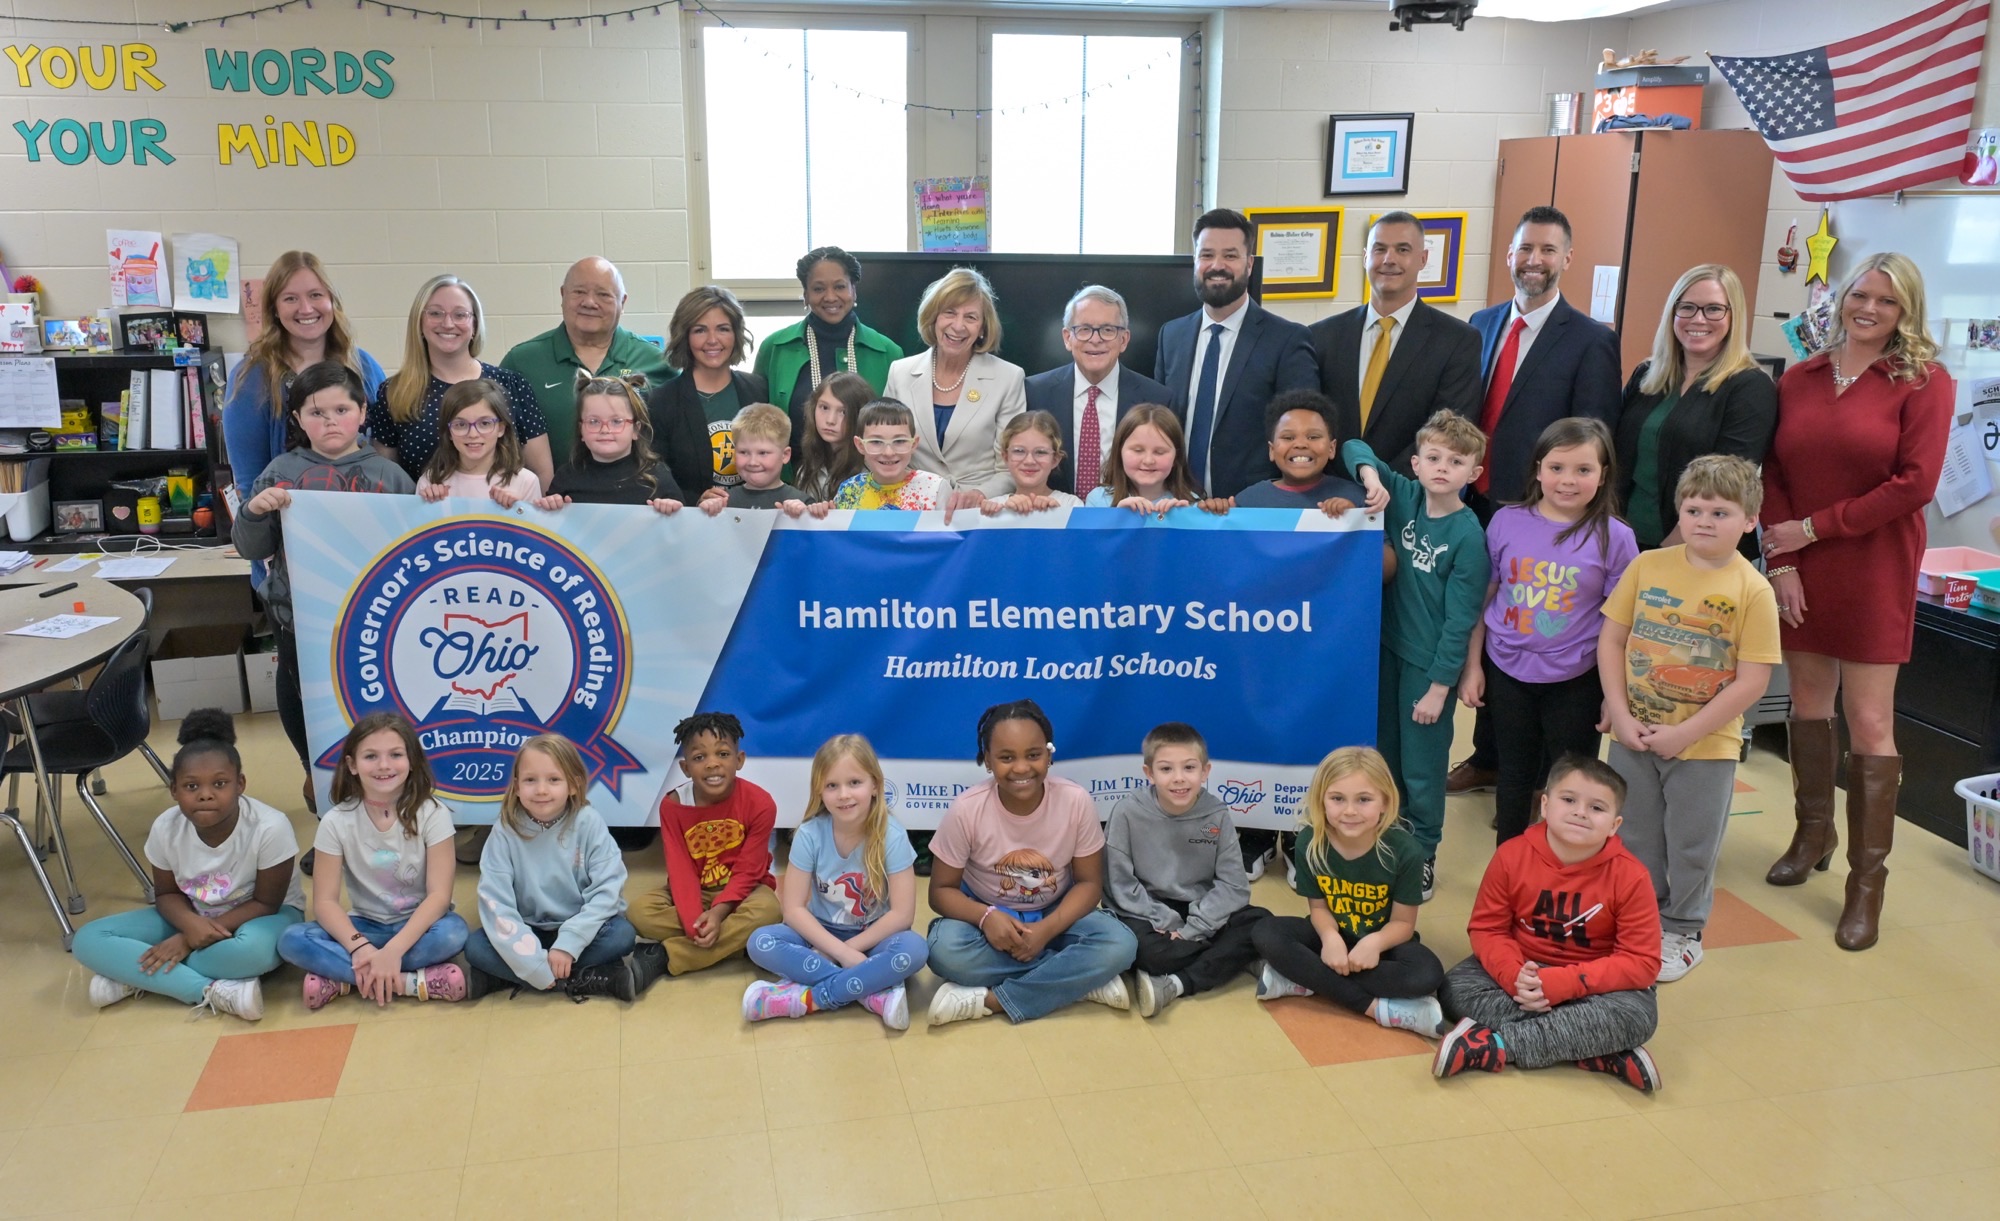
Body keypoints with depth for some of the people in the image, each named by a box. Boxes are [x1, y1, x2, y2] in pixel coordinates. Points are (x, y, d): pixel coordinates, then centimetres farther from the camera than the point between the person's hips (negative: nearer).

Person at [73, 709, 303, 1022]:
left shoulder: (270, 827, -29)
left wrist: (189, 941, -25)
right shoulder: (165, 829, -17)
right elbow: (167, 893, -2)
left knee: (252, 948, -41)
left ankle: (133, 978, -18)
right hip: (193, 916, 5)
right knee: (89, 941, -15)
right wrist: (190, 923, -27)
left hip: (259, 915, -4)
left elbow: (265, 904, -20)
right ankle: (215, 992, -25)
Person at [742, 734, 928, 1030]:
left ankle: (807, 998, -26)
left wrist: (850, 948, -20)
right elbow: (794, 907, -14)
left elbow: (902, 913, -18)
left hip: (873, 937, -2)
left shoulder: (891, 835, -18)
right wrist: (841, 952, -24)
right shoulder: (810, 834, -14)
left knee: (914, 950, -33)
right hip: (823, 935, 2)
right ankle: (875, 993, -27)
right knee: (760, 943, -24)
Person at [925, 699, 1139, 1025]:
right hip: (988, 915, 0)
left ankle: (989, 1000, -23)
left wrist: (1047, 929, -26)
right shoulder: (967, 809, -20)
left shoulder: (1076, 801, -19)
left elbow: (1089, 882, -9)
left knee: (1119, 945, -27)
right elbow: (941, 890, -11)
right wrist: (986, 917, -32)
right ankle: (1082, 980, -20)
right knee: (946, 951, -33)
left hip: (1056, 915, 1)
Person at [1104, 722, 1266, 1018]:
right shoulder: (1128, 812, -14)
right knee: (1145, 949, -35)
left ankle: (1174, 985, -26)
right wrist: (1167, 923, -19)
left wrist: (1192, 929, -19)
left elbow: (1233, 885, -9)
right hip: (1148, 913, -3)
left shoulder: (1217, 815, -9)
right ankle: (1231, 959, -14)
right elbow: (1120, 884, -13)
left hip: (1200, 912, 3)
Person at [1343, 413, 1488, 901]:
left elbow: (1460, 620, -15)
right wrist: (1371, 474, -15)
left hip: (1430, 662, -5)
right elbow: (1355, 447, 6)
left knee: (1422, 765, 6)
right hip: (1387, 645, 5)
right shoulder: (1404, 496, -3)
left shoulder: (1468, 536, -17)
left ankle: (1423, 855, 24)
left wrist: (1438, 687, -15)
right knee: (1385, 752, 18)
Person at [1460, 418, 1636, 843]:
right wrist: (1472, 666, 3)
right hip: (1507, 672, 2)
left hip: (1576, 681, -2)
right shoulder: (1507, 522, -5)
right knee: (1514, 776, 19)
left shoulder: (1614, 538, -11)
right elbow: (1484, 598, 2)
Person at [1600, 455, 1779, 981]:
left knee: (1692, 846, 12)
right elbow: (1611, 640, 0)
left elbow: (1752, 681, -14)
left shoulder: (1753, 591, -12)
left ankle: (1682, 931, 32)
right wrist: (1621, 715, -9)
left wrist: (1684, 733, -17)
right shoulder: (1647, 566, -4)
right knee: (1636, 839, 18)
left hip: (1706, 745, -3)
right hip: (1633, 736, 3)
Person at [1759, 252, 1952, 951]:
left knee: (1870, 720, -2)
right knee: (1807, 701, 13)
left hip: (1874, 572, -4)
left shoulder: (1924, 381, -3)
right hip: (1799, 570, 4)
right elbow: (1774, 476, 4)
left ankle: (1867, 880, 7)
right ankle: (1812, 833, 32)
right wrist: (1781, 560, -6)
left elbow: (1915, 484, -12)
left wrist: (1815, 528, -11)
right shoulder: (1798, 380, 7)